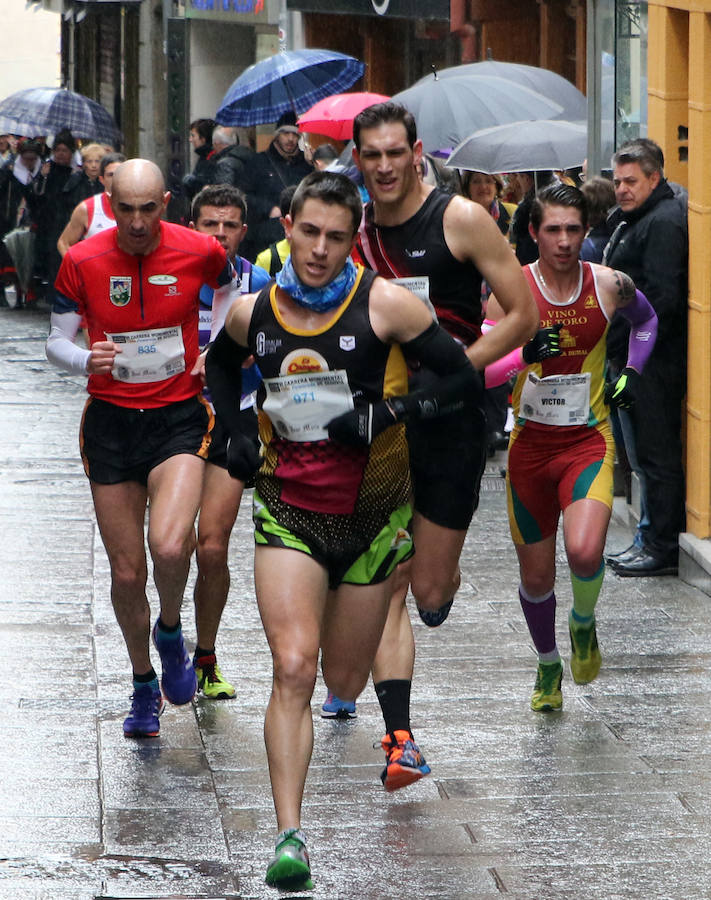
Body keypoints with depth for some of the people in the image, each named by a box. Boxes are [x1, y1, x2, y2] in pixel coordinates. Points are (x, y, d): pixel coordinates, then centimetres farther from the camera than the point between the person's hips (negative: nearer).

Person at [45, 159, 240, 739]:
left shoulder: (199, 252, -6)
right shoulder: (82, 261, -6)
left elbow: (232, 290, 17)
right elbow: (57, 342, 2)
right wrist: (86, 361, -20)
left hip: (179, 417, -2)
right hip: (111, 422, 2)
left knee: (170, 546, -25)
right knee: (126, 572, 5)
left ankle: (171, 631, 8)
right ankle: (144, 682, 30)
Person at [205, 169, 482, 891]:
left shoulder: (385, 304, -9)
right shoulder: (252, 313, 1)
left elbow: (463, 380, -7)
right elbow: (220, 362, 24)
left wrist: (386, 414, -19)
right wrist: (234, 433, 9)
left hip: (371, 513, 0)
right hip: (288, 511, 1)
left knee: (347, 683, 10)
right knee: (294, 669, -17)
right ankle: (289, 836, -18)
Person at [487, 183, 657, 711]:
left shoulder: (610, 286, -3)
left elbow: (646, 320, 20)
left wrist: (633, 373, 6)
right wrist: (522, 349, -26)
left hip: (589, 440, -1)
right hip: (531, 443, 1)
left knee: (585, 552, -25)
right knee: (536, 576, 9)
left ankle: (583, 623, 9)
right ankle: (549, 665, 37)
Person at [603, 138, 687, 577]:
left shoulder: (664, 222, -14)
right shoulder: (632, 221, 19)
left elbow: (661, 298, -22)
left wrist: (632, 351, -20)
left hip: (654, 360, -11)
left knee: (656, 454, -6)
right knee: (649, 454, 14)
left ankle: (663, 548, -2)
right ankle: (655, 540, 21)